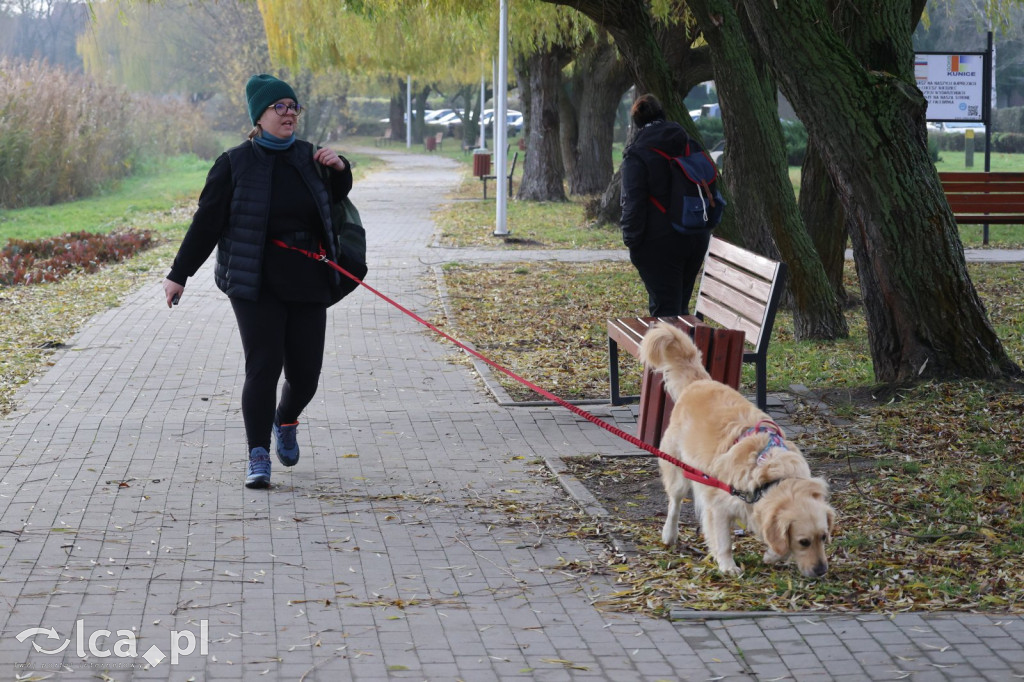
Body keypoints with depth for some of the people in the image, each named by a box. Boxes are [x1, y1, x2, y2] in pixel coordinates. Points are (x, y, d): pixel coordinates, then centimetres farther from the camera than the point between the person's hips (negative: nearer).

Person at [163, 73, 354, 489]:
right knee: (263, 366, -12)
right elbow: (206, 222, -1)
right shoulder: (235, 164, -2)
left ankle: (285, 422, 36)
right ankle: (258, 458, -4)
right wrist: (179, 274, -2)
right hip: (256, 284, -4)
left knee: (306, 372, 4)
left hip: (307, 282, 4)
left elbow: (336, 197, 29)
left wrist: (339, 170, 7)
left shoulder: (307, 158, 11)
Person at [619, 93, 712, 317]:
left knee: (664, 309, -2)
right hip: (696, 238, 6)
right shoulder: (690, 145, 8)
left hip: (659, 243, -6)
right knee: (681, 306, 18)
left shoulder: (637, 155, -11)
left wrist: (631, 239, -8)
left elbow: (633, 203, -15)